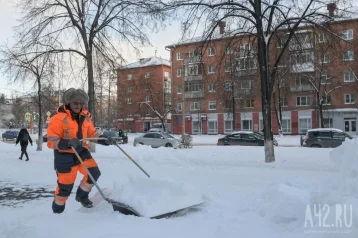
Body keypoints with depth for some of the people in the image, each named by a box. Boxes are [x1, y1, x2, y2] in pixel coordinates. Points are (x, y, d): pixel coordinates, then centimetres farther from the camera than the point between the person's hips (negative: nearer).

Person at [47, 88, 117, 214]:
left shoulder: (85, 117, 0)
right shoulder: (58, 119, -19)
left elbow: (92, 134, 10)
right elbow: (51, 142, -20)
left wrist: (105, 140, -6)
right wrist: (68, 143, -37)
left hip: (82, 152, 5)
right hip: (65, 156, -5)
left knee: (94, 173, -5)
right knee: (65, 185, 2)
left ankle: (82, 195, 22)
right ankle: (57, 210, 27)